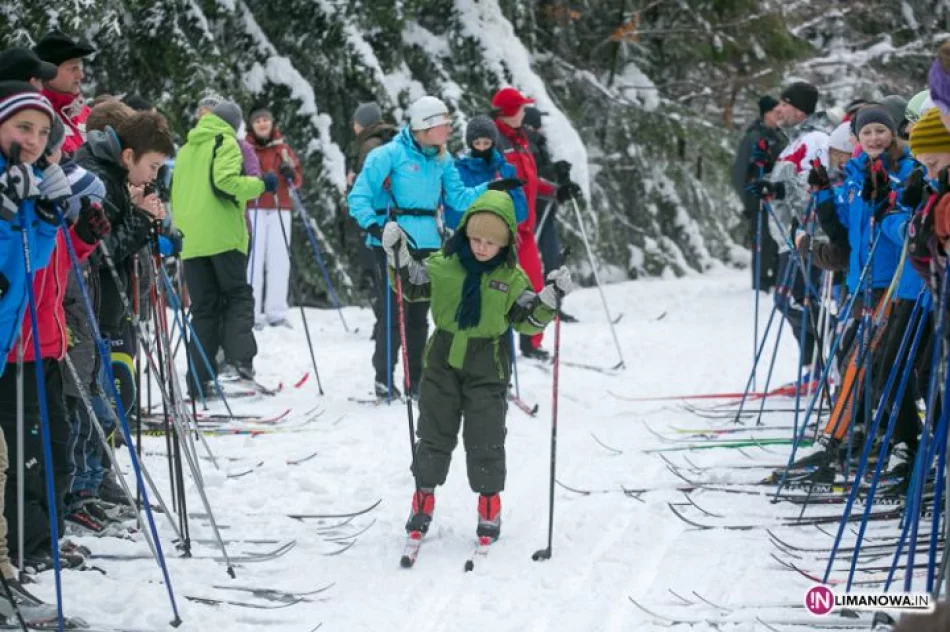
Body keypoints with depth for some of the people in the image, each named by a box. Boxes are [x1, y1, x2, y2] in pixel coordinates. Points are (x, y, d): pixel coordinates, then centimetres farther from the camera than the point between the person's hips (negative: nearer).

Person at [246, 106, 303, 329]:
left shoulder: (283, 148, 13)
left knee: (279, 261, -2)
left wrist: (290, 173, -7)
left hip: (280, 209, 3)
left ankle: (277, 313, 3)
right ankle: (252, 313, -8)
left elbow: (297, 179, 15)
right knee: (254, 260, -10)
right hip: (253, 209, -3)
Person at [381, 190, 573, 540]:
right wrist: (399, 259, -8)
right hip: (443, 362, 1)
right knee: (435, 435, 10)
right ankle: (424, 499, 22)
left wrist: (548, 299, -16)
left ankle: (489, 506, 16)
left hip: (488, 369, -1)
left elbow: (527, 320, -1)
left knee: (485, 441, 3)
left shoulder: (512, 277, -5)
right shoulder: (444, 264, -4)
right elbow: (413, 286, 6)